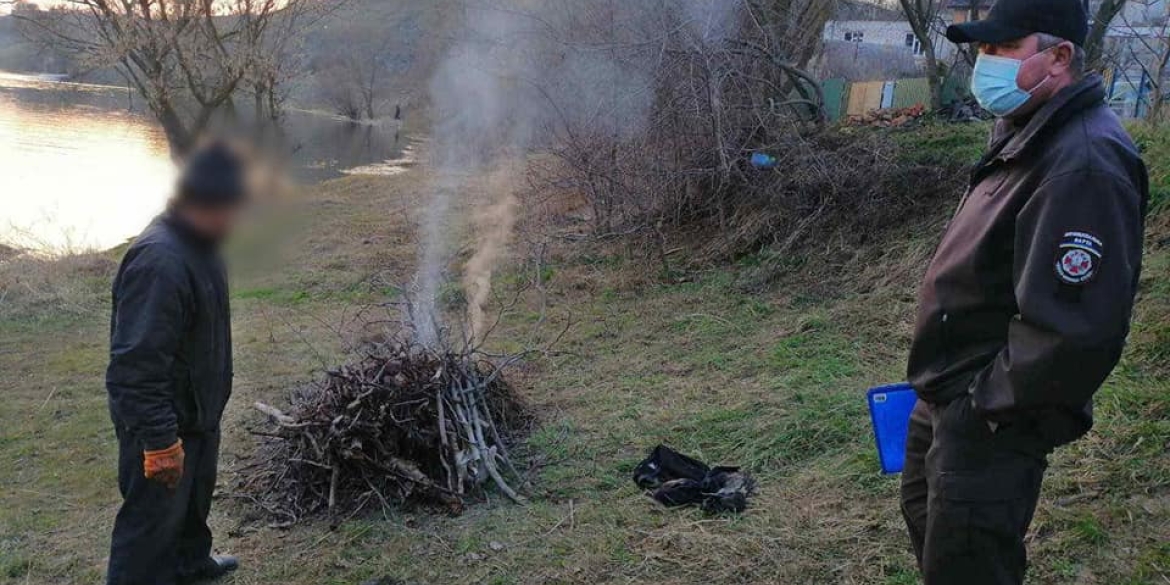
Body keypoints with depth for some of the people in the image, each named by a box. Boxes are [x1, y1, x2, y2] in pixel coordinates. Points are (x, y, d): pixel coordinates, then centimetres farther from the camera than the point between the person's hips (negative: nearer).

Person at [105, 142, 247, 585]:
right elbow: (137, 365, -32)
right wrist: (160, 440, -29)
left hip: (198, 412, 10)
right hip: (164, 422, -10)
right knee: (153, 520, 5)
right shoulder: (160, 261, -32)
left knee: (194, 497, 29)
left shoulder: (197, 244, 1)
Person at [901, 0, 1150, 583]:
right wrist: (944, 388, 16)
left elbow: (1074, 328, -31)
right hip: (947, 400, 10)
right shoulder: (1029, 136, 9)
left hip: (988, 426, -10)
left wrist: (991, 403, -20)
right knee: (926, 519, 28)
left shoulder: (1083, 164, -25)